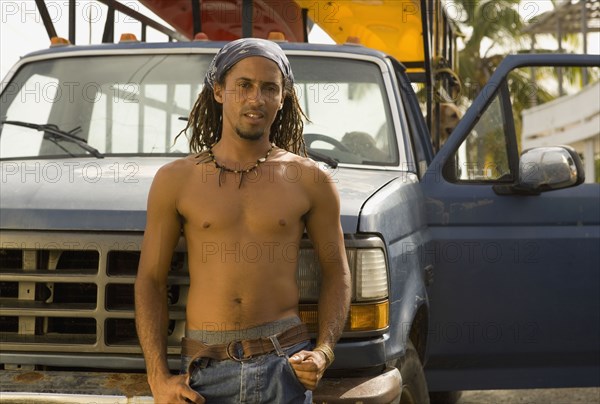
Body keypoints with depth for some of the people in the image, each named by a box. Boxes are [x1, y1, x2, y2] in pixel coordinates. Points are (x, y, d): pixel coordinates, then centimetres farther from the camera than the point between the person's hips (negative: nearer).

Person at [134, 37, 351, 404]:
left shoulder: (309, 180, 5)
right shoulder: (175, 180, 5)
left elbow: (336, 272, 10)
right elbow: (151, 281, 5)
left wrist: (324, 351, -6)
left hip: (284, 365, 0)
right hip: (204, 370, 0)